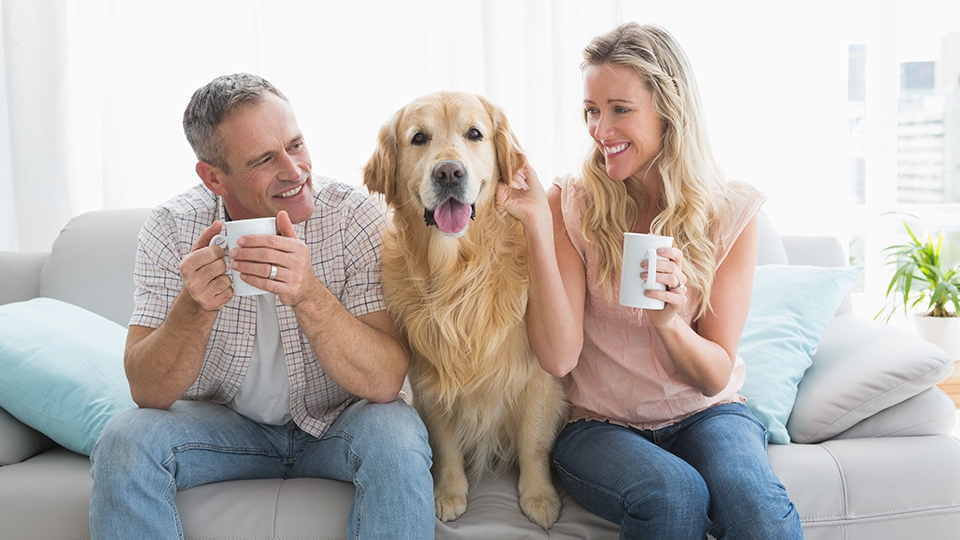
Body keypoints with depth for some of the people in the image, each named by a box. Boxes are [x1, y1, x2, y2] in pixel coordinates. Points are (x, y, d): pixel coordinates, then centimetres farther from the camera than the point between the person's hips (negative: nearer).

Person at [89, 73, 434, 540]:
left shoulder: (356, 218, -19)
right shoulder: (171, 230, -13)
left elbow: (385, 382, -25)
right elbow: (149, 393, -15)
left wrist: (309, 295, -41)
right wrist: (194, 306, -34)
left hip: (336, 423, -1)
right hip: (223, 423, 1)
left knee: (396, 437, -31)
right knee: (123, 441, -25)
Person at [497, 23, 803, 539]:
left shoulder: (730, 211, -5)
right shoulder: (571, 204, -7)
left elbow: (715, 376, -3)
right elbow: (558, 357, -15)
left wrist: (669, 321, -25)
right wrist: (537, 225, -22)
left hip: (705, 415, 1)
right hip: (598, 424, 0)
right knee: (673, 494, -31)